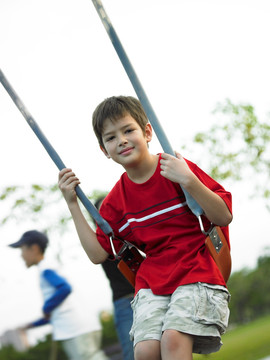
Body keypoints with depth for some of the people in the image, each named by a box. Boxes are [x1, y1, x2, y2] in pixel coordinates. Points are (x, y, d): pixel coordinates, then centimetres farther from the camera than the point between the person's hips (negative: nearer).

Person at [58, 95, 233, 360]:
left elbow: (224, 217, -6)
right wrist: (72, 204, 7)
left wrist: (189, 181, -20)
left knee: (173, 338, -29)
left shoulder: (178, 169, -2)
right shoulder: (115, 200, 12)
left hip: (196, 275, -3)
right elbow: (97, 253, 9)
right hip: (152, 281, 4)